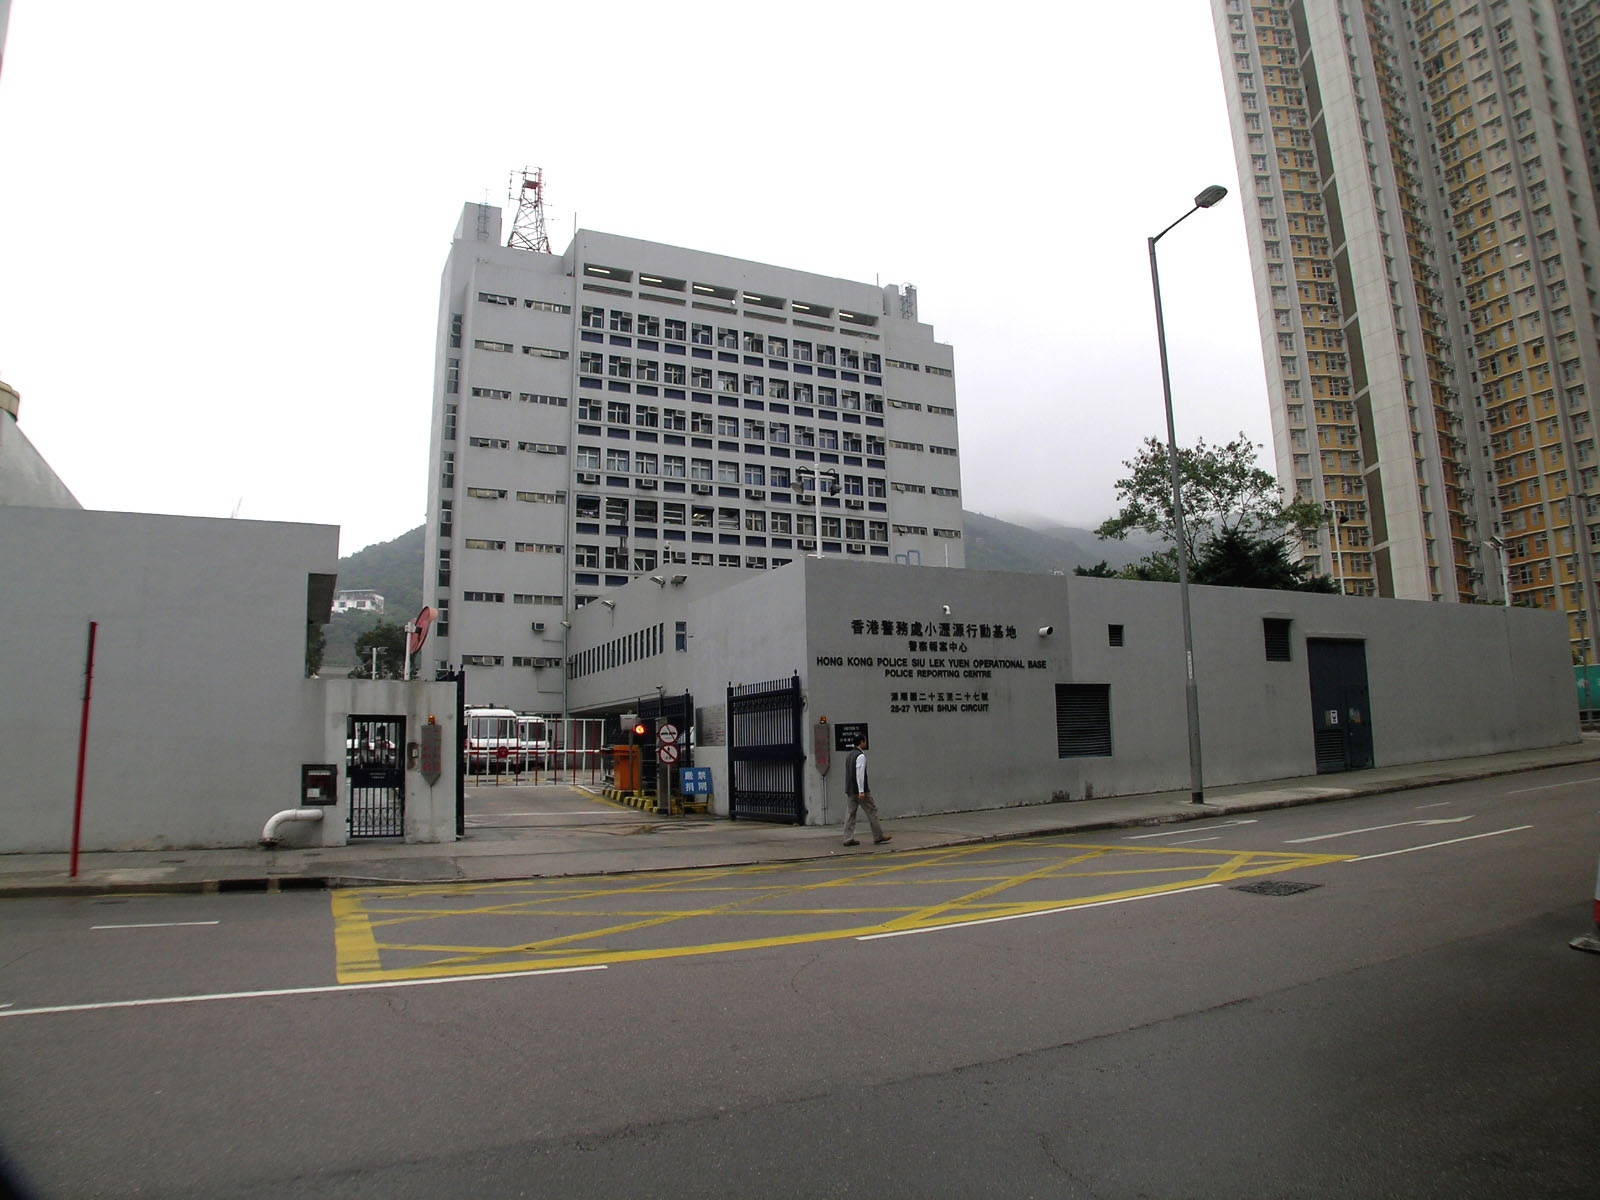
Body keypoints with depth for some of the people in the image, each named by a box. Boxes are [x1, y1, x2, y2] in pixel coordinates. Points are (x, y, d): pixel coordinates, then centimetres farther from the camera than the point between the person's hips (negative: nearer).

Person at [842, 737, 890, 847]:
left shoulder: (849, 756, 17)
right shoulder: (861, 756, -12)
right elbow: (859, 774, -19)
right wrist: (861, 791, -20)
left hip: (850, 791, 9)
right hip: (859, 790, -9)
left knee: (851, 813, 6)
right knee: (872, 811, 1)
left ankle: (848, 839, 3)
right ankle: (878, 837, 6)